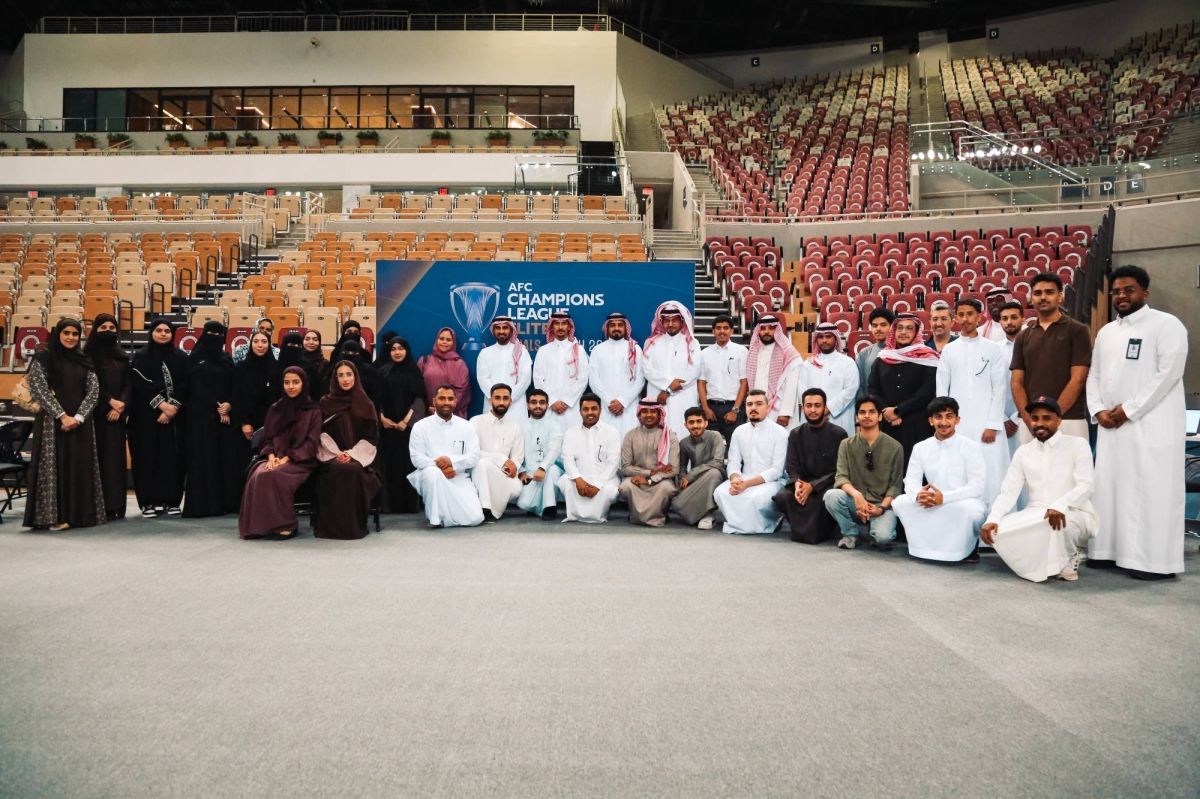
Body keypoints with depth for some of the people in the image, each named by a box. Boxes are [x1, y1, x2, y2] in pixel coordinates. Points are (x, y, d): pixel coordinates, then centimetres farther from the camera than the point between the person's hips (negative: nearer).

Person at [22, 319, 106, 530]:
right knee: (54, 466, -4)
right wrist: (62, 416, -15)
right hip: (52, 422, -4)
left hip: (80, 422, 4)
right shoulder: (42, 359, 0)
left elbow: (93, 392, 4)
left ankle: (79, 513, 10)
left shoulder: (85, 361, 11)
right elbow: (39, 391, -8)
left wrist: (78, 417, -11)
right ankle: (54, 515, 0)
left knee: (80, 467, 4)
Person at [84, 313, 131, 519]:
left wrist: (120, 406, -7)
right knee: (98, 458, -6)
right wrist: (110, 401, -12)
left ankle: (115, 505, 4)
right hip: (95, 414, -4)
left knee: (115, 457, 2)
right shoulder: (88, 355, 1)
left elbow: (128, 384, 7)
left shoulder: (122, 357, 14)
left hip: (116, 414, 4)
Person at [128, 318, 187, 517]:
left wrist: (172, 408, -11)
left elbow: (184, 386, 1)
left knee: (172, 457, 0)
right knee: (147, 457, -2)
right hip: (146, 416, -2)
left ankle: (170, 501, 7)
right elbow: (141, 385, -7)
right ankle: (148, 502, 3)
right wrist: (162, 405, -15)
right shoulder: (141, 357, 3)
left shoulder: (181, 357, 9)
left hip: (174, 416, 2)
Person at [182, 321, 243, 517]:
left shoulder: (227, 359, 16)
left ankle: (227, 501, 4)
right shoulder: (196, 357, 2)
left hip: (227, 414, 5)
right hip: (202, 415, -4)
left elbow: (233, 386, 9)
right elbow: (197, 387, -7)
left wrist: (229, 405, -10)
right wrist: (216, 407, -13)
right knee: (204, 459, -6)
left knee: (227, 457, 0)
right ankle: (203, 504, -5)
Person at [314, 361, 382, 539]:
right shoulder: (326, 402, 11)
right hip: (332, 457, 0)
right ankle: (331, 525, -27)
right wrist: (335, 453, -13)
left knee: (353, 470, -34)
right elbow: (321, 433, 3)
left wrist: (352, 454, -12)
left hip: (357, 457, 0)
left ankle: (354, 525, -24)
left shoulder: (365, 404, 10)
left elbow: (371, 437, 3)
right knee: (337, 470, -34)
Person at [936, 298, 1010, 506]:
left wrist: (993, 425, -7)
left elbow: (999, 390, 1)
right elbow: (941, 389, 8)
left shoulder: (993, 349, 5)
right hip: (956, 424, 1)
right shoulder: (948, 350, 10)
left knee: (990, 475, -6)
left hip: (986, 424, -1)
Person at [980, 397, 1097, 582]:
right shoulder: (1023, 452, 10)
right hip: (1036, 517, 3)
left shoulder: (1077, 444, 0)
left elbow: (1085, 486, -13)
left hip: (1075, 515, -3)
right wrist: (992, 519, -16)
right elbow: (1008, 492, 3)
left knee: (1059, 521, -38)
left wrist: (1060, 505, -33)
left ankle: (1069, 557, -4)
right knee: (999, 530, -22)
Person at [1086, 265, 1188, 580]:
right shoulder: (1106, 332, 18)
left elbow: (1168, 374, -12)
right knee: (1109, 487, 7)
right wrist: (1098, 410, -1)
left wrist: (1128, 410, -15)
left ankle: (1157, 561, -2)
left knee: (1152, 490, -7)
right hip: (1111, 425, 7)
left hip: (1152, 425, -6)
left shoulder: (1167, 325, -3)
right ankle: (1109, 550, 14)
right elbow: (1094, 376, 17)